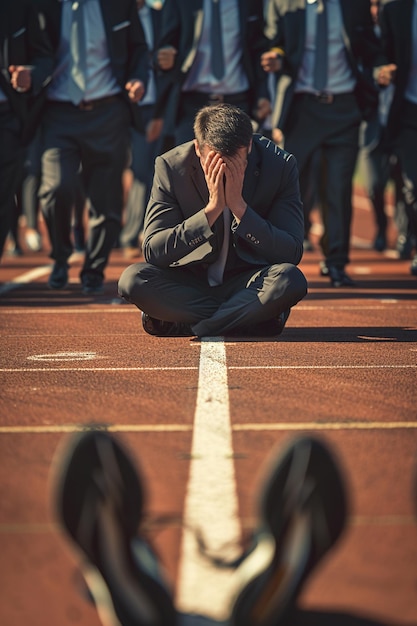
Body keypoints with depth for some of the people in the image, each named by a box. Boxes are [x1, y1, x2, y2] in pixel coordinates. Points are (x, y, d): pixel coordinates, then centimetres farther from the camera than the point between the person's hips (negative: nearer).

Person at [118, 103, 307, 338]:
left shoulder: (281, 166, -12)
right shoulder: (170, 166, -13)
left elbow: (292, 255, -17)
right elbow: (152, 252, -18)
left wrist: (239, 206, -28)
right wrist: (212, 209, -28)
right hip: (188, 287, 1)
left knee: (290, 279, -33)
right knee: (133, 279, -29)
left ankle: (178, 323, -18)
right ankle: (250, 318, -17)